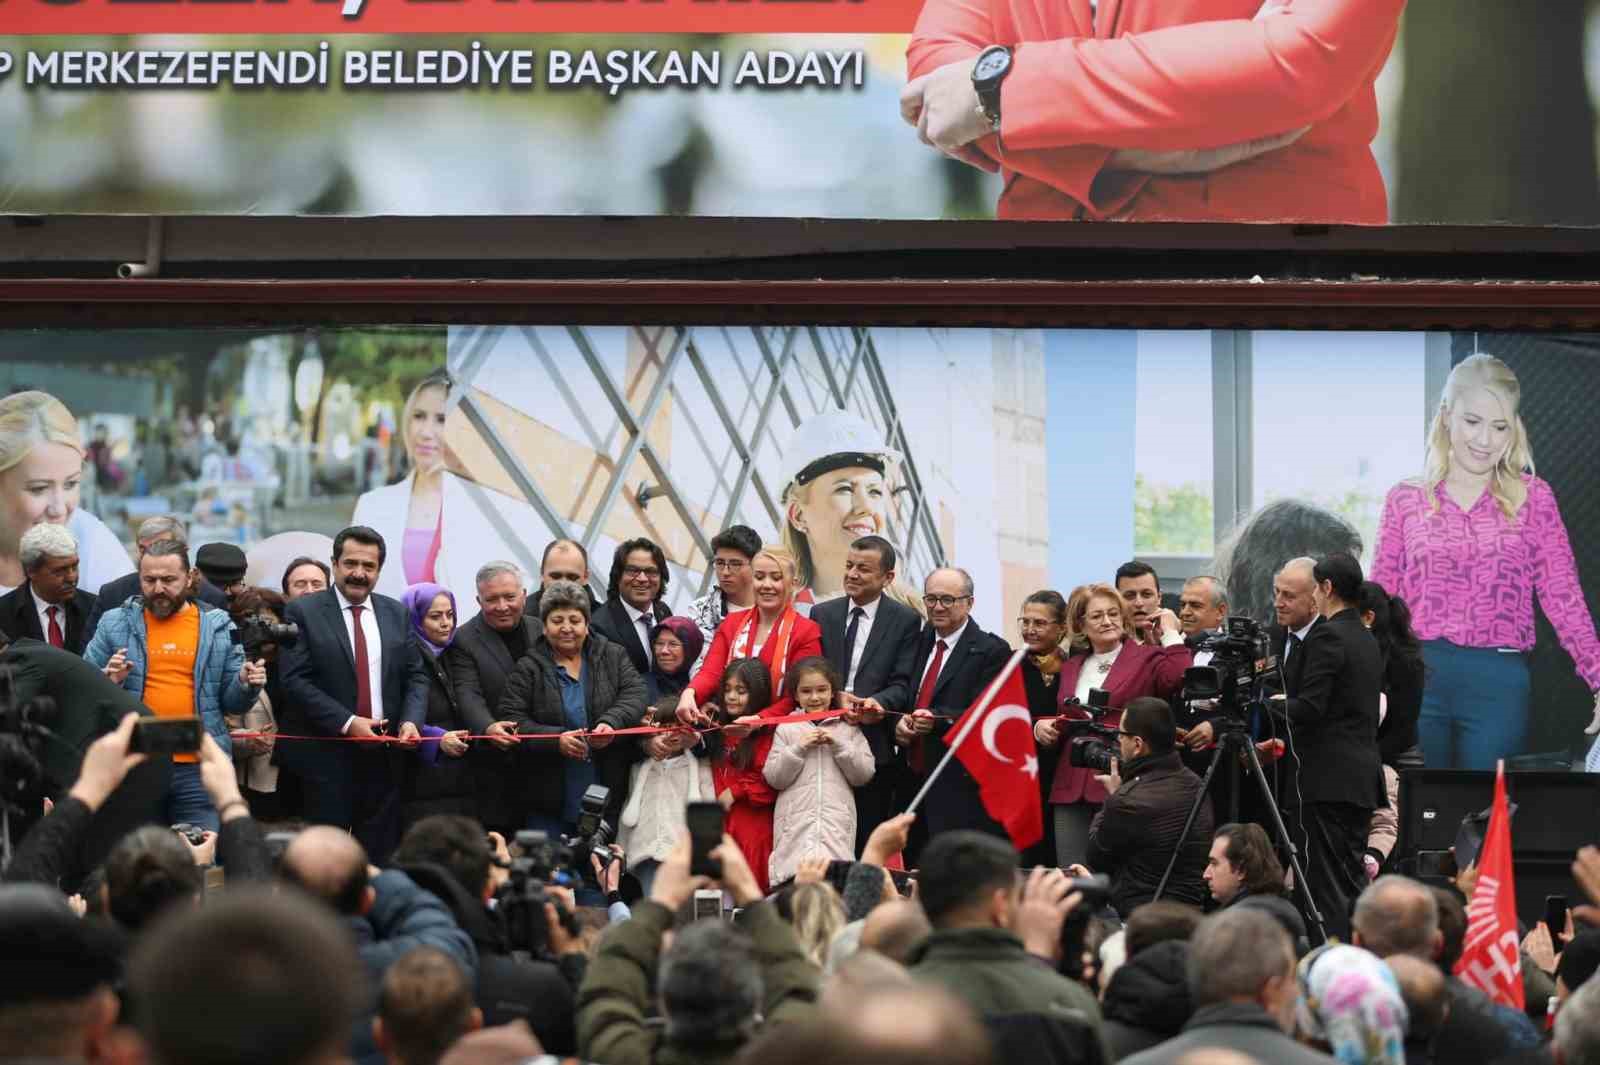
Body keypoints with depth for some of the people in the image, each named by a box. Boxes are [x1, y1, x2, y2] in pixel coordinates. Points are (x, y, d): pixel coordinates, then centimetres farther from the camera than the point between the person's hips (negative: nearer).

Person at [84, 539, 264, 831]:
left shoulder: (218, 627, 8)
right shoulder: (115, 624, 7)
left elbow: (231, 702, 11)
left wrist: (246, 685, -10)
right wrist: (107, 682, -12)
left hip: (199, 768, 0)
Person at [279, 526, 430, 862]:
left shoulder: (396, 614, 11)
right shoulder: (303, 613, -3)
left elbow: (416, 676, 12)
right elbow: (296, 681, -10)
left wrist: (411, 721, -8)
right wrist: (347, 723, -17)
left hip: (384, 755, 4)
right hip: (327, 756, -4)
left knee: (381, 854, 6)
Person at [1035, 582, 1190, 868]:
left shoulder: (1147, 658, 3)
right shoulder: (1071, 667, 20)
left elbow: (1180, 677, -18)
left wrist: (1171, 634, -8)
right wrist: (1042, 726, 9)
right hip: (1072, 790, 5)